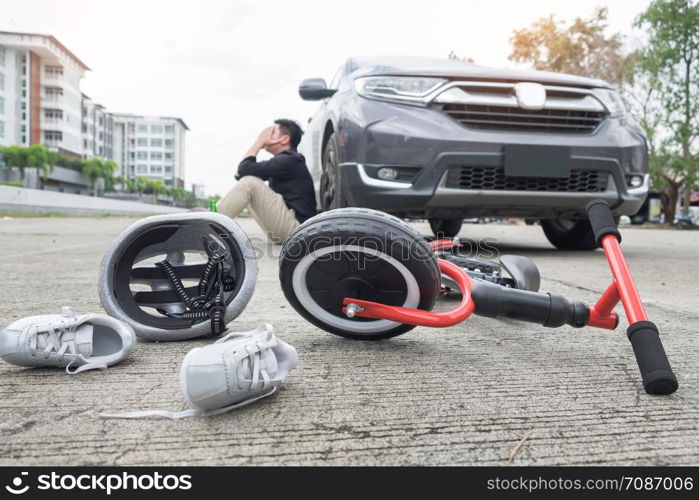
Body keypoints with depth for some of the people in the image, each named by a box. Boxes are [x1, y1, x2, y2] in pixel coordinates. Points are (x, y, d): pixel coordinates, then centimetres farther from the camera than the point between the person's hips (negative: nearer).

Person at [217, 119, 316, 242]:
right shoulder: (282, 161, 21)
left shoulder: (289, 160, -11)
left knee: (250, 182, -19)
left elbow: (245, 168, -18)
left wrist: (259, 142, -5)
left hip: (295, 229, -10)